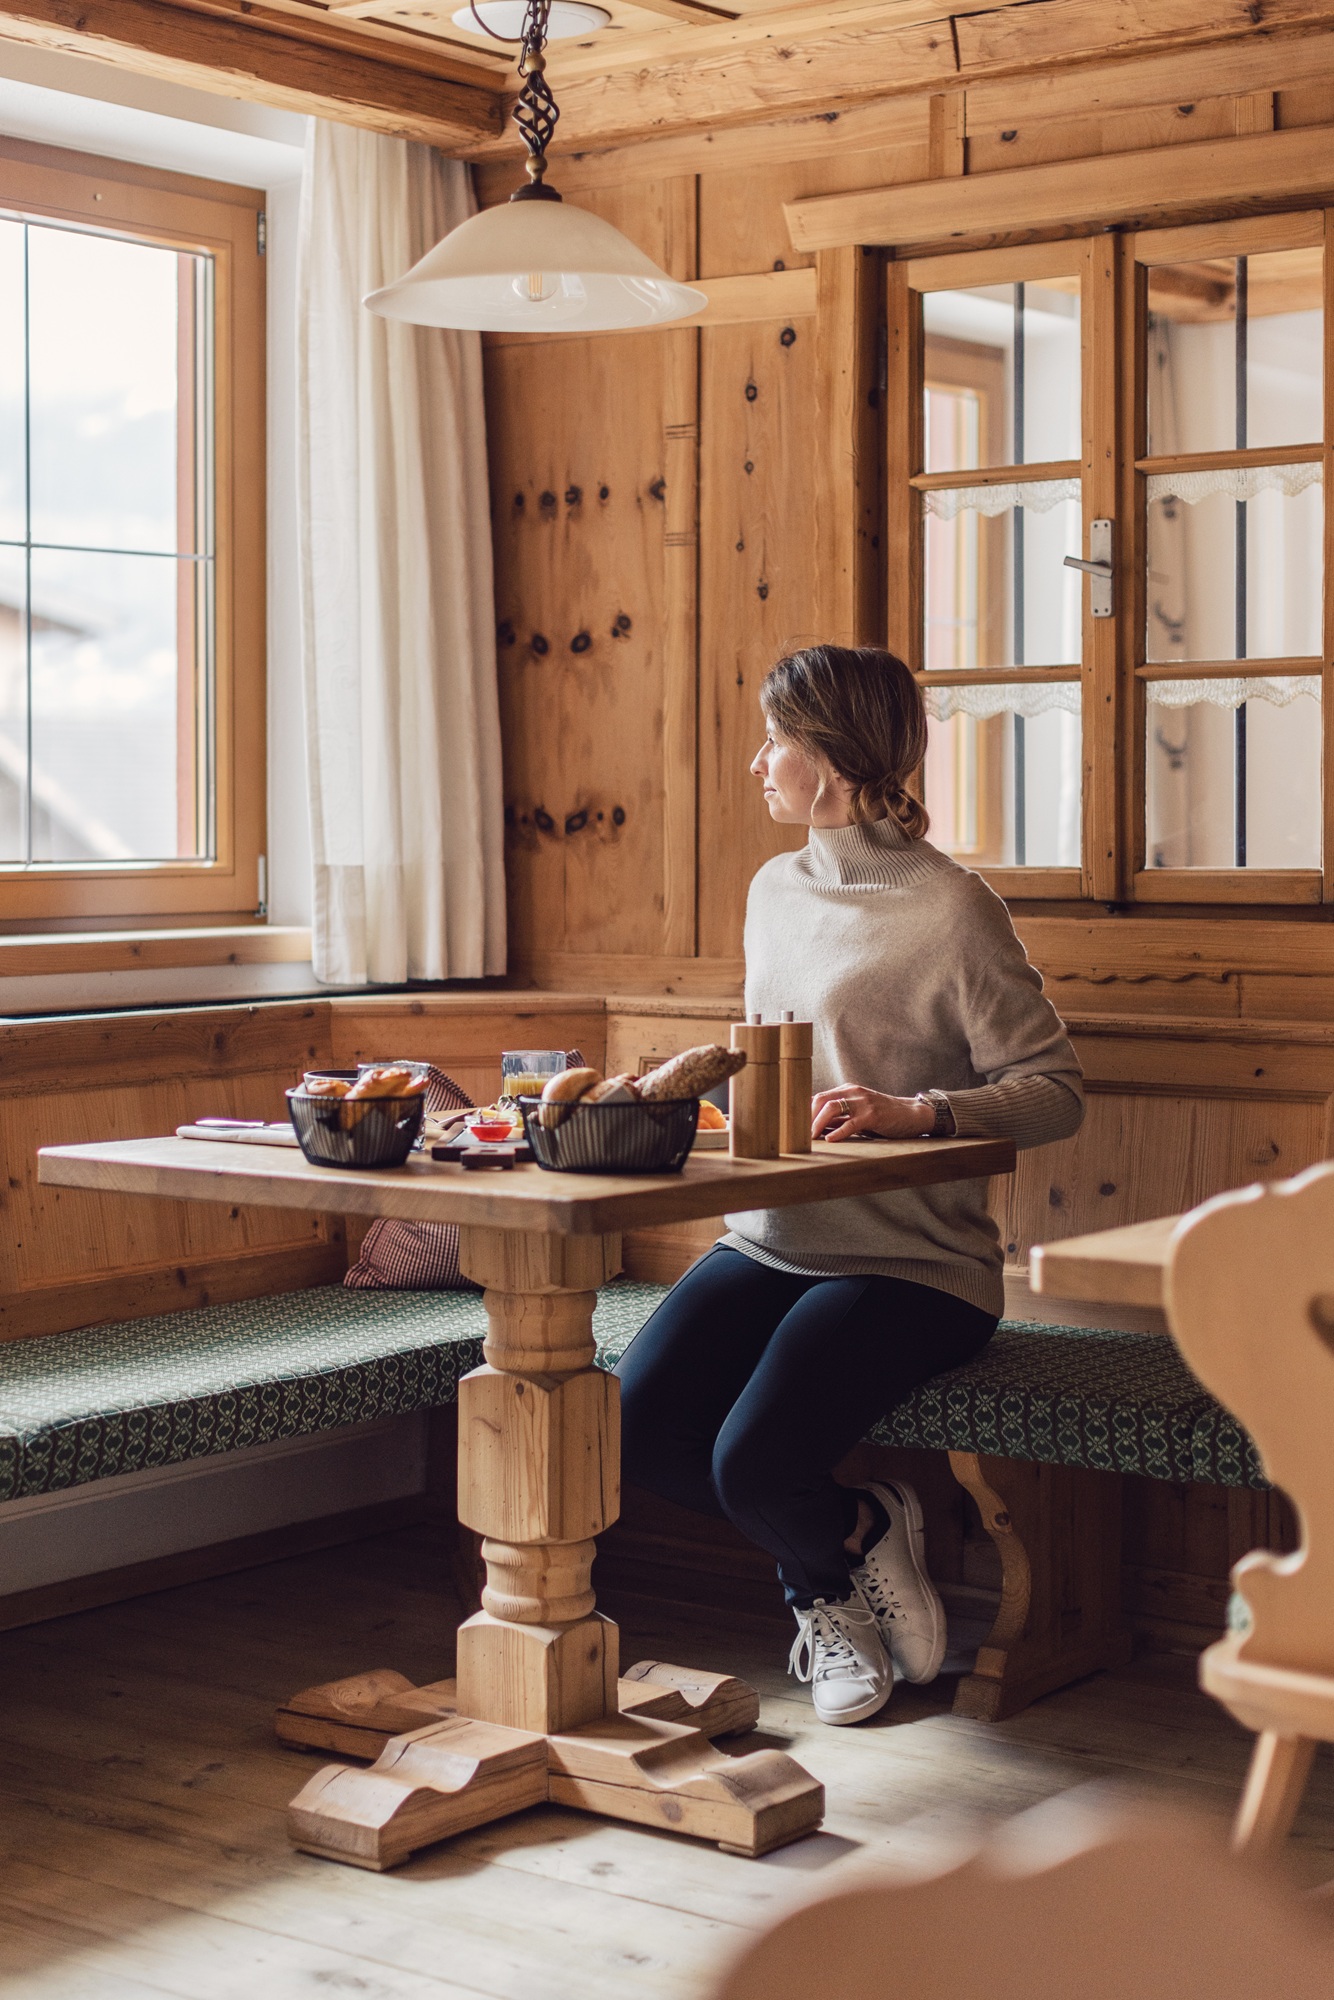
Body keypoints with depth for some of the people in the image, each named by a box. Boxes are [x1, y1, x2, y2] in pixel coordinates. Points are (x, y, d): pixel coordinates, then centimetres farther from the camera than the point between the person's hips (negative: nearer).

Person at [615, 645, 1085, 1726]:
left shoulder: (949, 906, -9)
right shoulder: (776, 889, 14)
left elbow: (1056, 1090, -13)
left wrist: (913, 1112, -26)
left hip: (910, 1261, -7)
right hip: (771, 1240, 7)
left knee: (753, 1464, -24)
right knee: (641, 1424, -15)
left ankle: (862, 1538, 14)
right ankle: (831, 1573, 11)